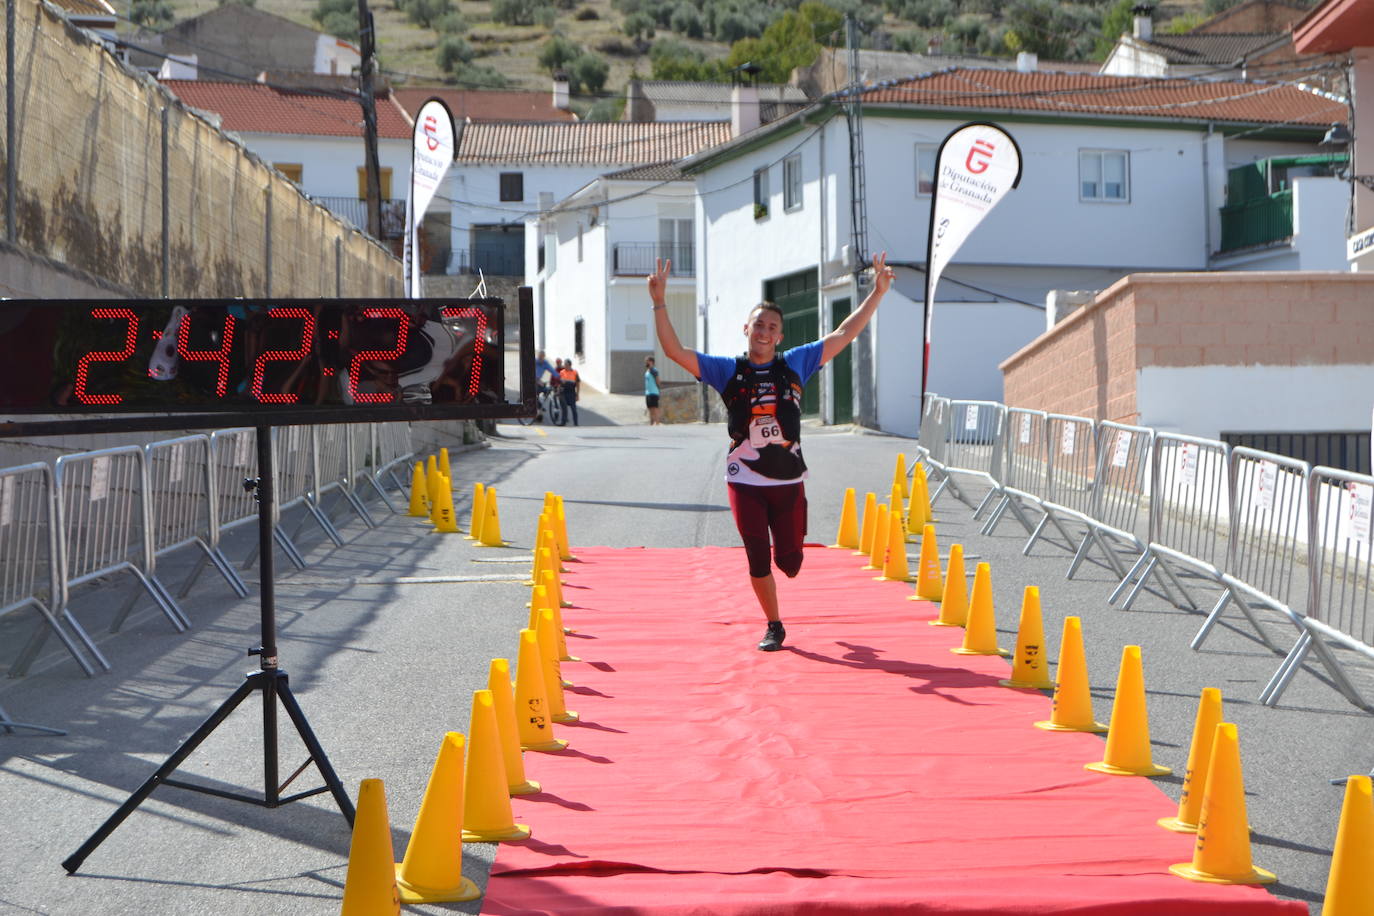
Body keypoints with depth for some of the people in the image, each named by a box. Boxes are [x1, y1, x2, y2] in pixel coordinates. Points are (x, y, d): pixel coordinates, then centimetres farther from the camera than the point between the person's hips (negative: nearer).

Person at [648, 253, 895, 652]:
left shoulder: (795, 364, 4)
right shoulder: (727, 370, 0)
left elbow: (843, 335, 5)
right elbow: (674, 351, -8)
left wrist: (877, 293, 1)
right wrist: (659, 302, -18)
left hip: (789, 480, 1)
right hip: (745, 481, -1)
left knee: (789, 561, 4)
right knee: (757, 559, 0)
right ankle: (774, 626, 19)